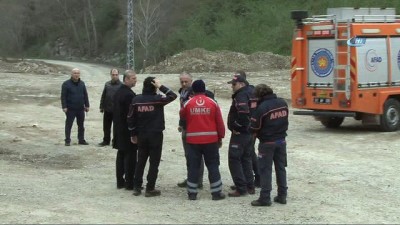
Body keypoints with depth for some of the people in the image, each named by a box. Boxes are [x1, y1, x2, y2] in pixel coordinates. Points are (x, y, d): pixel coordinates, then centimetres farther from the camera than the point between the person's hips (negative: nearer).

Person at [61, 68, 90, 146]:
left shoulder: (82, 83, 11)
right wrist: (64, 107, -13)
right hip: (70, 109, -4)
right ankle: (67, 141, 6)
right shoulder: (66, 84, -4)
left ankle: (81, 140, 19)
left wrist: (87, 105, 10)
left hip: (81, 109, 5)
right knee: (68, 125, 0)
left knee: (81, 125, 10)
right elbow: (63, 96, -7)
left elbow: (85, 95, 15)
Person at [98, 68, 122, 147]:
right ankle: (106, 141, 22)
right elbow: (103, 96, 13)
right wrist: (101, 106, 10)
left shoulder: (121, 85, -6)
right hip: (107, 110, 5)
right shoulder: (107, 84, 8)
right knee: (106, 126, 11)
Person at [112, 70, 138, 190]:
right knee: (130, 156, -2)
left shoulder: (117, 93, 10)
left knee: (121, 155, 13)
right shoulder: (129, 94, -19)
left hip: (119, 130, 9)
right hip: (128, 131, -9)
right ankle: (129, 183, 1)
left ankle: (120, 181, 18)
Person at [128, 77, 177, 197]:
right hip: (155, 135, -4)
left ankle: (136, 187, 16)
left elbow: (131, 118, 3)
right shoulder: (157, 99, -13)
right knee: (154, 162, 3)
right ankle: (150, 189, 4)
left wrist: (133, 134, 12)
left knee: (140, 161, 14)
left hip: (141, 135, 4)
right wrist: (161, 86, -6)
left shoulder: (136, 100, -1)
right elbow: (173, 95, -4)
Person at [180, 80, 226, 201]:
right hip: (210, 139, 0)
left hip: (193, 140, 0)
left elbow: (182, 116, 14)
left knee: (193, 166, 7)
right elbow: (219, 122, 0)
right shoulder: (212, 103, -2)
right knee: (213, 166, 7)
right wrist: (220, 137, 10)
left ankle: (192, 193, 9)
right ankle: (216, 192, 8)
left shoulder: (188, 103, -3)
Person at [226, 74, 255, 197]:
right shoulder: (248, 95, 13)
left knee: (234, 160, -4)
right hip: (248, 133, 10)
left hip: (239, 134, -10)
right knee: (246, 159, 17)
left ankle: (241, 189, -4)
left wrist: (237, 127, -21)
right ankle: (250, 187, 22)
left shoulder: (240, 97, -18)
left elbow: (243, 113, -33)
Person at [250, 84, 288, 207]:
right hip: (281, 140, 6)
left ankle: (265, 198, 3)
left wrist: (257, 134, 5)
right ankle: (282, 195, 20)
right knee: (281, 168, 14)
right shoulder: (283, 103, -1)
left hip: (267, 142, -6)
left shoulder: (262, 107, -20)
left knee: (265, 170, 2)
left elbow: (254, 127, -14)